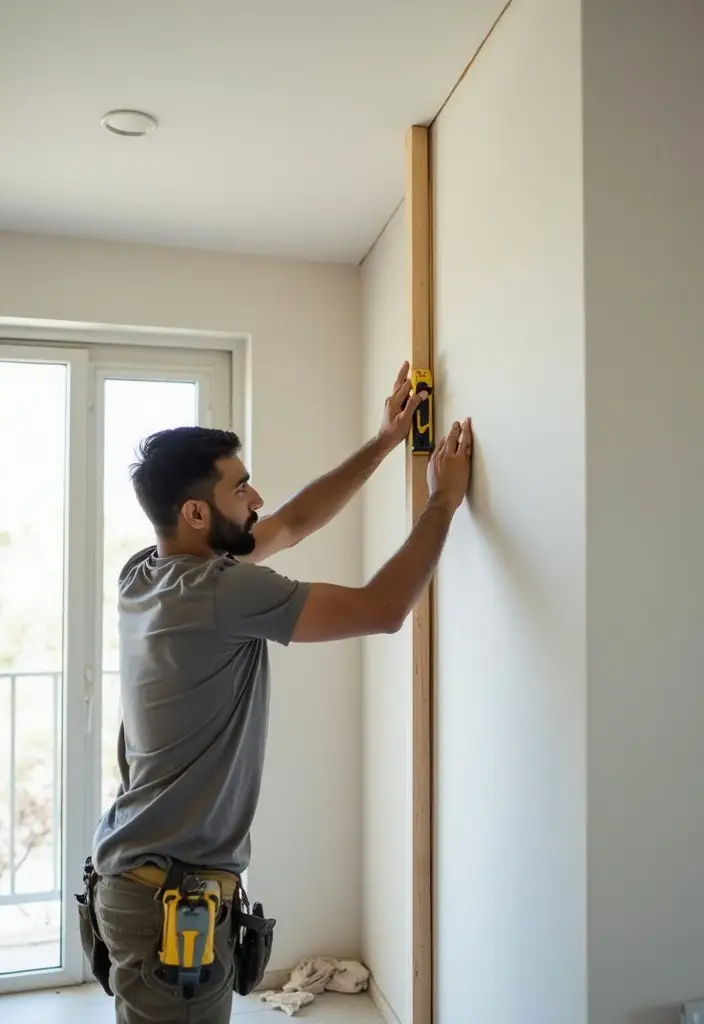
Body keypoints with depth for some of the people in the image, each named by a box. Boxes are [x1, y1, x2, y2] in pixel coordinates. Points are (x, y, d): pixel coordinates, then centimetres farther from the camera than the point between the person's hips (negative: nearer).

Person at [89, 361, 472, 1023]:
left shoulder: (145, 573, 3)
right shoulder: (220, 592, -25)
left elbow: (293, 525, 11)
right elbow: (382, 610, -22)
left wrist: (383, 443, 13)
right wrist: (442, 502, -9)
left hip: (140, 876, 9)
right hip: (176, 895, -9)